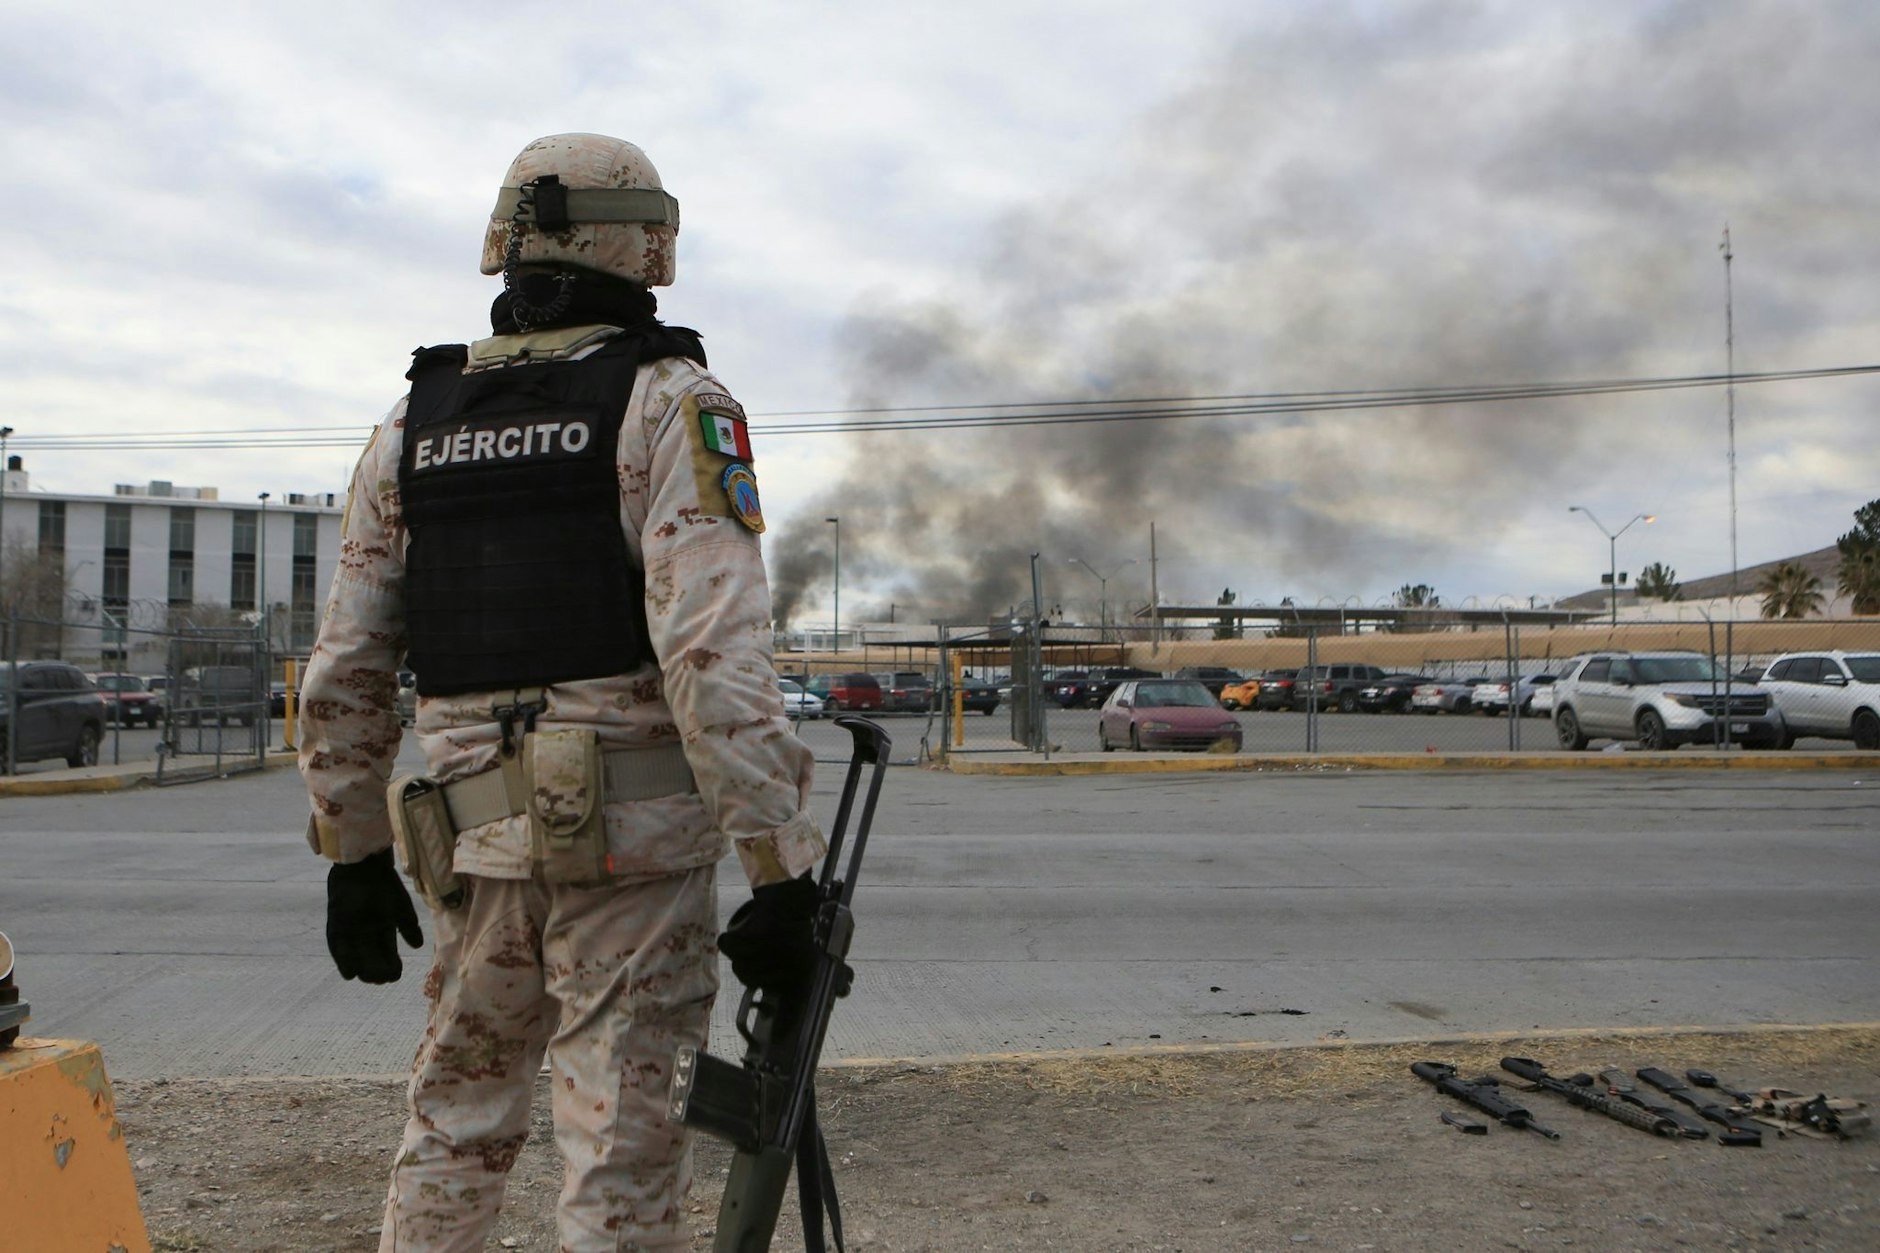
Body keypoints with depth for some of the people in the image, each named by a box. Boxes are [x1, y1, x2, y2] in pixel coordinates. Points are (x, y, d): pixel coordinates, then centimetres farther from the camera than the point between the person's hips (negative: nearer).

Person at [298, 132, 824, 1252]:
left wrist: (353, 854, 22)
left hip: (477, 842, 5)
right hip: (634, 837, -5)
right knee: (622, 1150, 3)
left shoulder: (412, 425, 13)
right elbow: (715, 652, -17)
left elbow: (345, 670, 13)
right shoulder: (670, 402, -4)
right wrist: (782, 868, -14)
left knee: (455, 1127, 21)